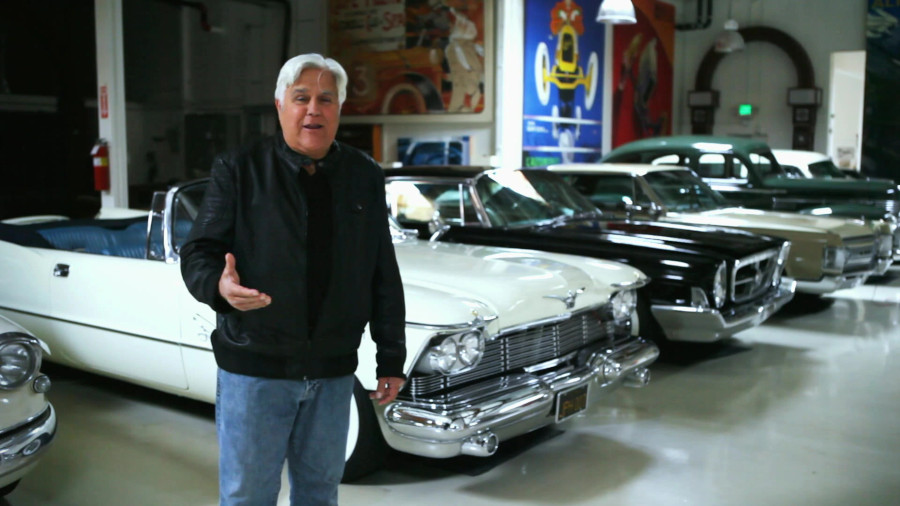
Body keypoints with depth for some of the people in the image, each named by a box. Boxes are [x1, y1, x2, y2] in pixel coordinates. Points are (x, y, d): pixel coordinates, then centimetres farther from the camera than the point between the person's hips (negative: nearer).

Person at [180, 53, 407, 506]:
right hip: (253, 367, -3)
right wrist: (219, 286, -29)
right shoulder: (237, 171, -3)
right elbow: (197, 254, -5)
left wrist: (391, 358, 6)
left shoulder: (365, 178, 6)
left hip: (334, 369, 3)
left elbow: (384, 278, 7)